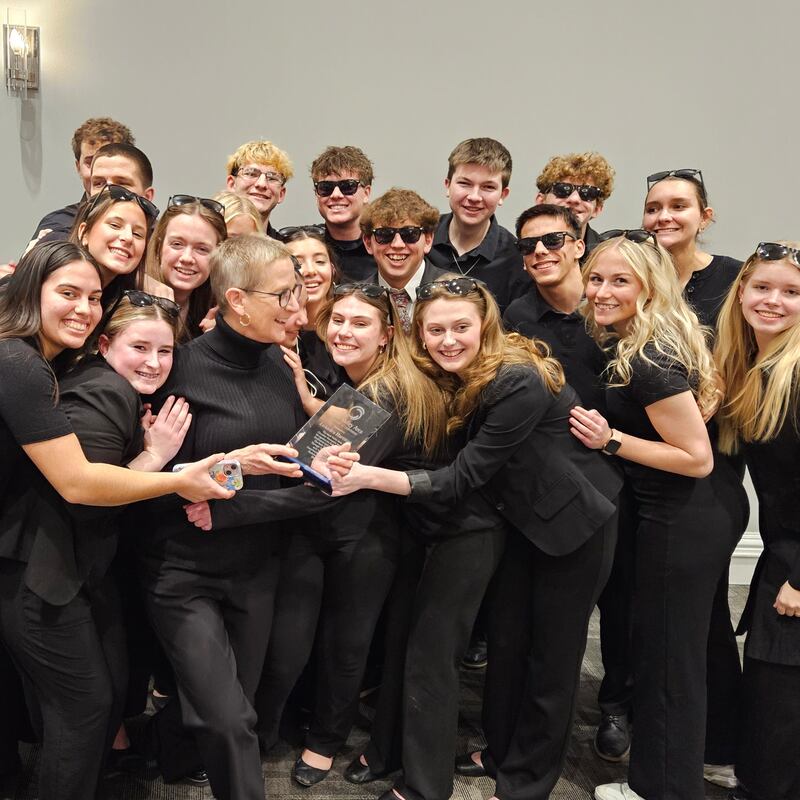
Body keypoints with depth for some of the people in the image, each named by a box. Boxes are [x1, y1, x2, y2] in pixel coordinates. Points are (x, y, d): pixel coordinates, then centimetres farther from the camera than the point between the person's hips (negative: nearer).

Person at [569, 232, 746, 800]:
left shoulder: (648, 363, -25)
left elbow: (697, 458, -23)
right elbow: (707, 393, 19)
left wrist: (612, 440, -22)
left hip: (682, 524, -10)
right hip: (712, 509, 10)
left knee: (667, 658, 6)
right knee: (690, 644, 23)